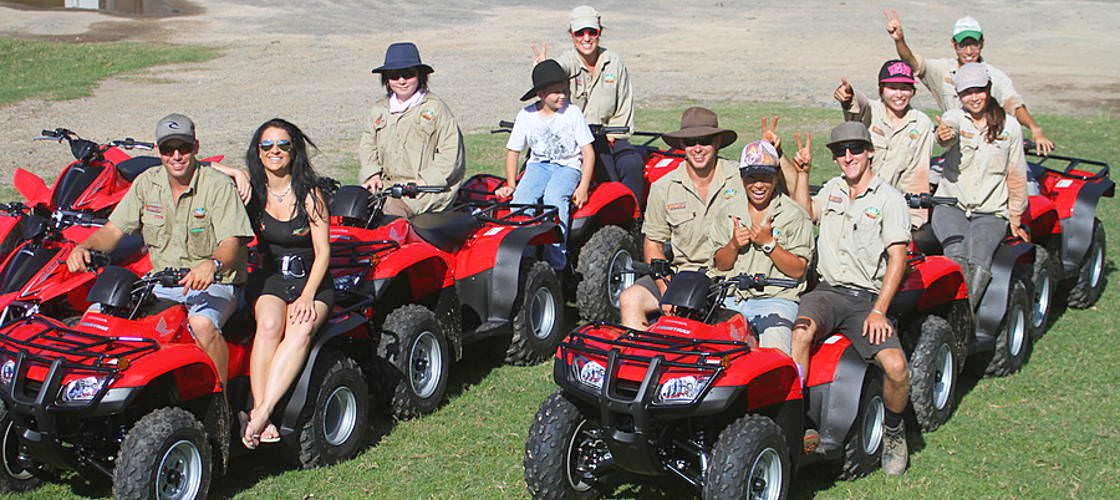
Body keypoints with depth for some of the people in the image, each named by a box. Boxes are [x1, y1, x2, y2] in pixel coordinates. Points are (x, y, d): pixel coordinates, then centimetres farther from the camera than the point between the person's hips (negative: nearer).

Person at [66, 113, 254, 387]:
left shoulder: (218, 186, -9)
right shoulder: (147, 183, 6)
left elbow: (231, 243, -19)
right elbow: (113, 230, 8)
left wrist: (212, 265, -42)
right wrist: (83, 247, -14)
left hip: (214, 285, -5)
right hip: (161, 284, 5)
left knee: (202, 324, -36)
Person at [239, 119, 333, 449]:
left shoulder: (309, 194, -3)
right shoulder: (253, 190, 5)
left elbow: (323, 252, -4)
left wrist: (307, 297, -16)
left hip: (313, 283, -2)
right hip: (270, 279, 2)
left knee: (301, 330, -33)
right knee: (269, 326, -32)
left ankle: (260, 414, -43)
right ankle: (259, 411, -38)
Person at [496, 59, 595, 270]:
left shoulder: (572, 113, -3)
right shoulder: (527, 116, 3)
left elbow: (588, 152, -3)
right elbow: (513, 151, 12)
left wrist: (583, 187, -13)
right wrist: (511, 185, 2)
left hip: (568, 167, -3)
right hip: (538, 165, 3)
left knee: (554, 198, -35)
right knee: (521, 200, -29)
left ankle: (556, 259, -31)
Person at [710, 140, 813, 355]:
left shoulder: (794, 215, 1)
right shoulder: (728, 212, 13)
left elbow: (798, 270, -3)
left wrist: (769, 243, -14)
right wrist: (734, 245, -5)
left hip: (776, 299, -3)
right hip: (732, 299, 4)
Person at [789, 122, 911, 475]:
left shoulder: (889, 198, 3)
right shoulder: (833, 189, 20)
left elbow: (897, 260, -4)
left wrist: (878, 311, -14)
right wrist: (803, 172, 14)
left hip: (868, 297, -2)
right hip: (829, 291, 2)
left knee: (897, 369, -24)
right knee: (802, 328, -34)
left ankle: (893, 432, 7)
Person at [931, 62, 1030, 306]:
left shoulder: (1009, 126, 5)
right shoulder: (954, 117, 1)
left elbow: (1016, 176, 12)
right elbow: (948, 133, -26)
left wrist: (1015, 220, 12)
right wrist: (943, 134, -51)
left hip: (991, 212, 1)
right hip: (951, 205, 0)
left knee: (978, 260, -29)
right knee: (957, 254, -31)